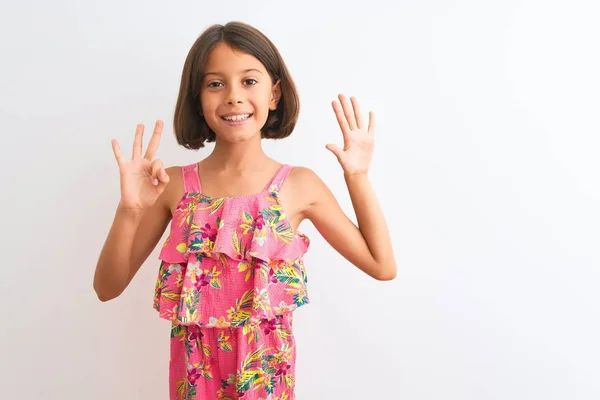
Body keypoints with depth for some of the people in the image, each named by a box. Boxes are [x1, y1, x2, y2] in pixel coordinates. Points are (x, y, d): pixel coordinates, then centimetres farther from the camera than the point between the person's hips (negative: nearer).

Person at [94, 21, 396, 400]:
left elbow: (383, 265, -5)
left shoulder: (300, 184, -9)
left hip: (266, 369, 0)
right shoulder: (175, 185, -8)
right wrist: (129, 210, -20)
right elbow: (108, 287, -5)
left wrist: (358, 176, -10)